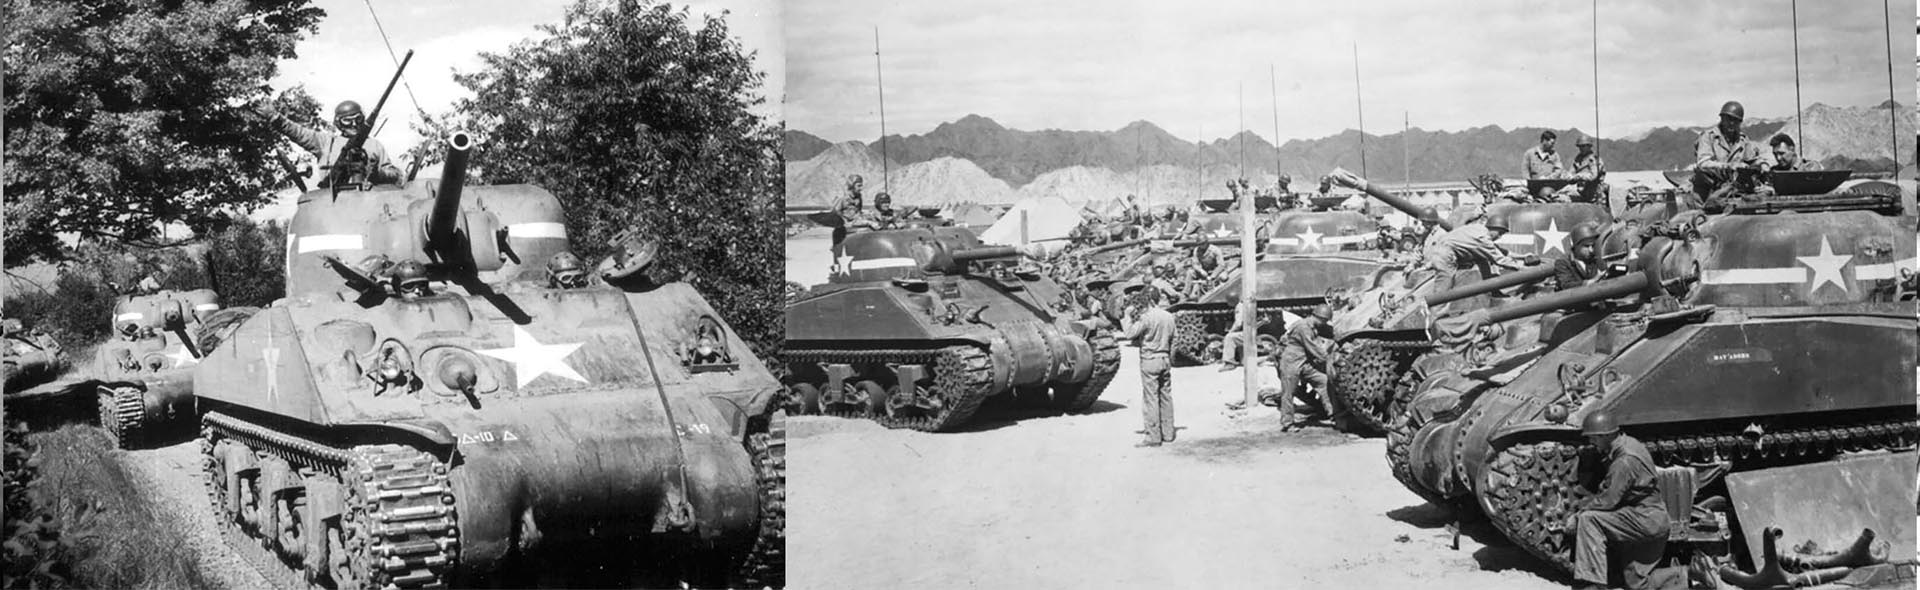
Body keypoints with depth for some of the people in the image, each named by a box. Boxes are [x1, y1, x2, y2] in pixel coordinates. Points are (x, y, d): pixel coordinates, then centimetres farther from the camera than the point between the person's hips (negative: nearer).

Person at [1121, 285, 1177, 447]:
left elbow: (1130, 334, -18)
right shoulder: (1169, 317, 7)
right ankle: (1168, 434, 18)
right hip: (1165, 359, 7)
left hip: (1150, 360, -7)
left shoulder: (1147, 317, -16)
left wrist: (1128, 316, -5)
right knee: (1166, 397, 12)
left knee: (1150, 399, -3)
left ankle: (1154, 437, -4)